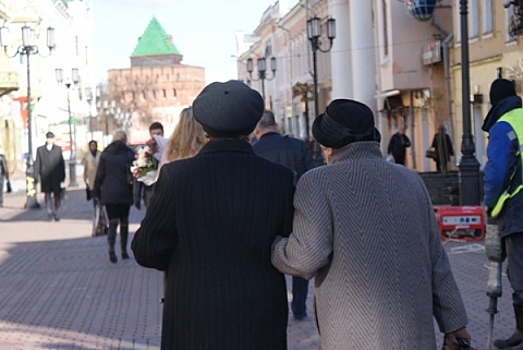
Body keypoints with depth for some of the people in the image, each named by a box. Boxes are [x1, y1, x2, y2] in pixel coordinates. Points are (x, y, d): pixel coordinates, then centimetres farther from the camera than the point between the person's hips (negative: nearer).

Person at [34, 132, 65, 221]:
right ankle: (49, 213, 8)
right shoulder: (40, 149, 9)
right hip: (45, 177, 0)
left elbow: (62, 163, 9)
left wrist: (63, 176, 4)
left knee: (57, 195, -1)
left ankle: (55, 214, 9)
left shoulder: (58, 149, 10)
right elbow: (37, 163, 7)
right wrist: (36, 175, -1)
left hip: (56, 177, 0)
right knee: (47, 195, 0)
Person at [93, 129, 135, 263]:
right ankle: (124, 251, 17)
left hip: (109, 193, 0)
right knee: (124, 222, 13)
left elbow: (99, 175, 0)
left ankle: (111, 249, -23)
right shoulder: (129, 154, -2)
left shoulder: (105, 154, 0)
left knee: (113, 222, -1)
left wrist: (96, 192, 7)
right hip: (125, 194, 0)